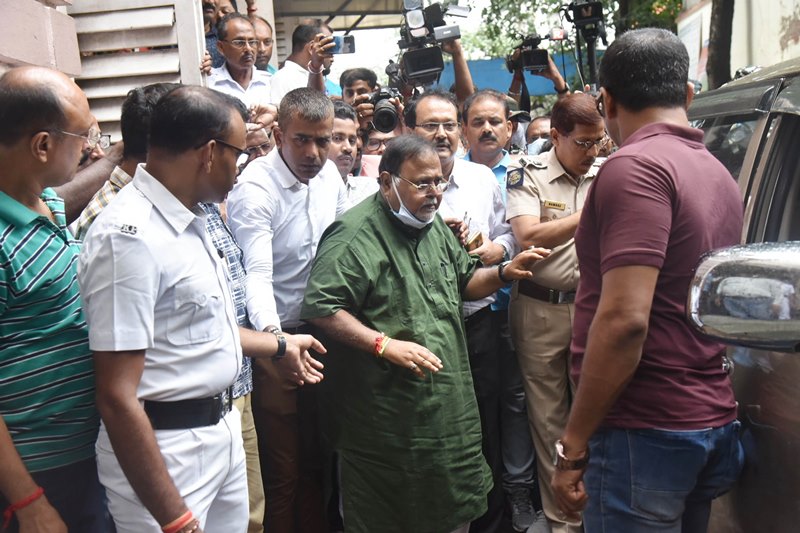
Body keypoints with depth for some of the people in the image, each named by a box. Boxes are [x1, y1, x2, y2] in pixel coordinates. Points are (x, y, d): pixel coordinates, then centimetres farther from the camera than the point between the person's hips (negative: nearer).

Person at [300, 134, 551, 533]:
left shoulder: (434, 224, 12)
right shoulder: (356, 234, -15)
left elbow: (464, 283, 21)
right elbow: (320, 307, -21)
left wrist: (504, 272, 3)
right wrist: (385, 345, -25)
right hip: (386, 419, -8)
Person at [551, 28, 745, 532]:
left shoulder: (635, 166, -17)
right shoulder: (719, 173, 12)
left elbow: (624, 319, -24)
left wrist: (573, 444, -18)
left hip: (645, 431, -9)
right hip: (712, 421, 9)